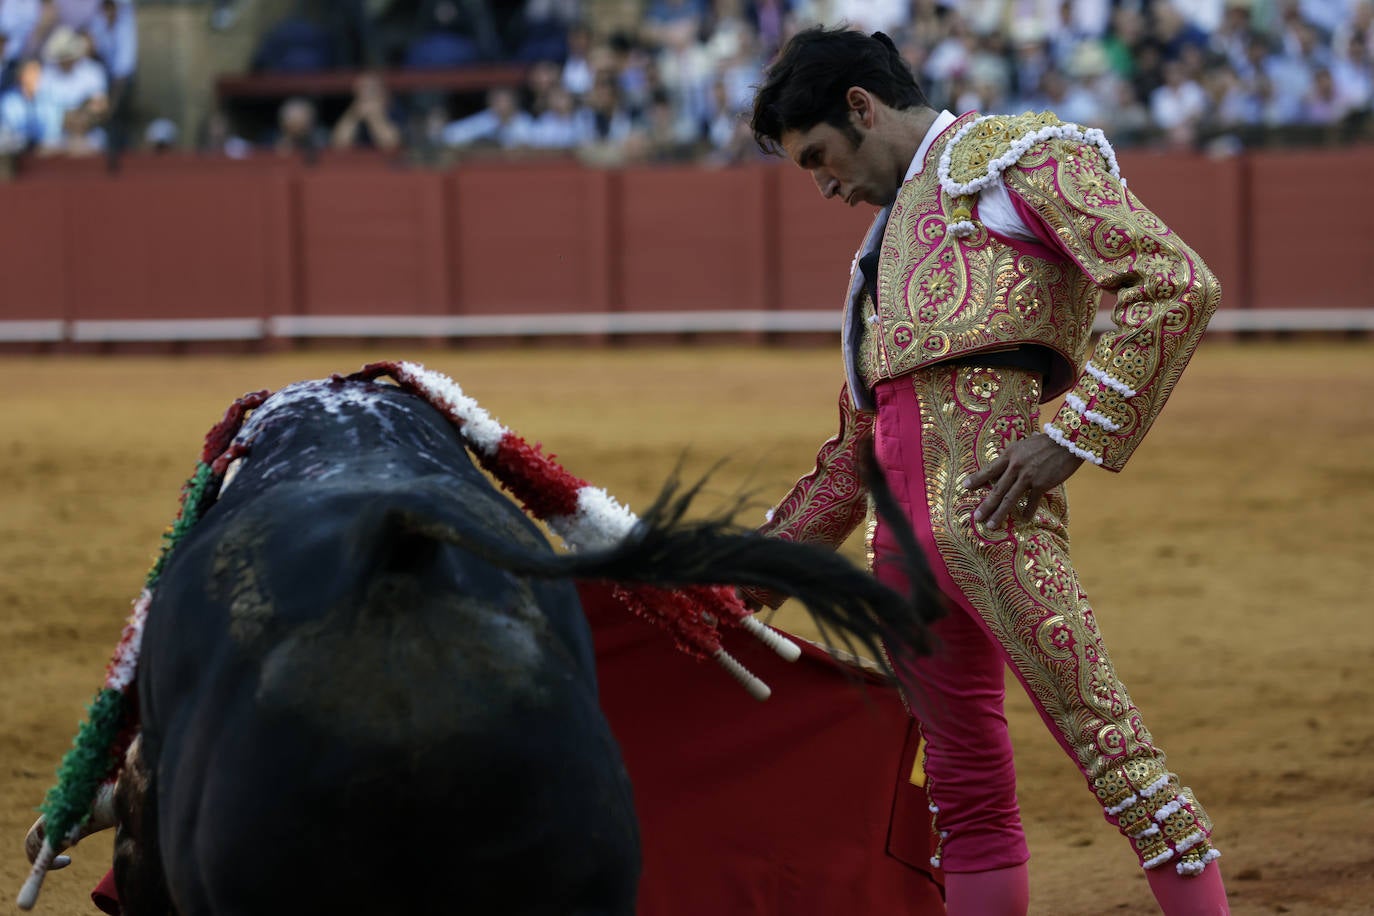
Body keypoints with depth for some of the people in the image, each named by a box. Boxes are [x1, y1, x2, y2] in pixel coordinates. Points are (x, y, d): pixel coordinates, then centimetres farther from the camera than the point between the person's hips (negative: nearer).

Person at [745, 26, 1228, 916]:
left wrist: (1071, 432, -13)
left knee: (1106, 740, -14)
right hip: (902, 525, 8)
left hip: (992, 500, -8)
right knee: (966, 792, 8)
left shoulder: (1020, 153, 6)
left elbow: (1177, 285, -6)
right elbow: (852, 454, 35)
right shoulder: (888, 239, 31)